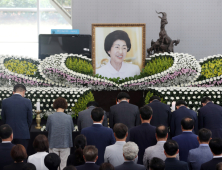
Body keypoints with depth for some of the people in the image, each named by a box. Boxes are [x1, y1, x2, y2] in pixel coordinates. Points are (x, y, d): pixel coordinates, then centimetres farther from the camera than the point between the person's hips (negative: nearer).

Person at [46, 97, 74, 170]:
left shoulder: (50, 117, -11)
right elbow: (72, 129, 2)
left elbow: (47, 129, 1)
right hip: (65, 144, 0)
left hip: (53, 145, 0)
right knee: (64, 164, 7)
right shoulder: (69, 117, -10)